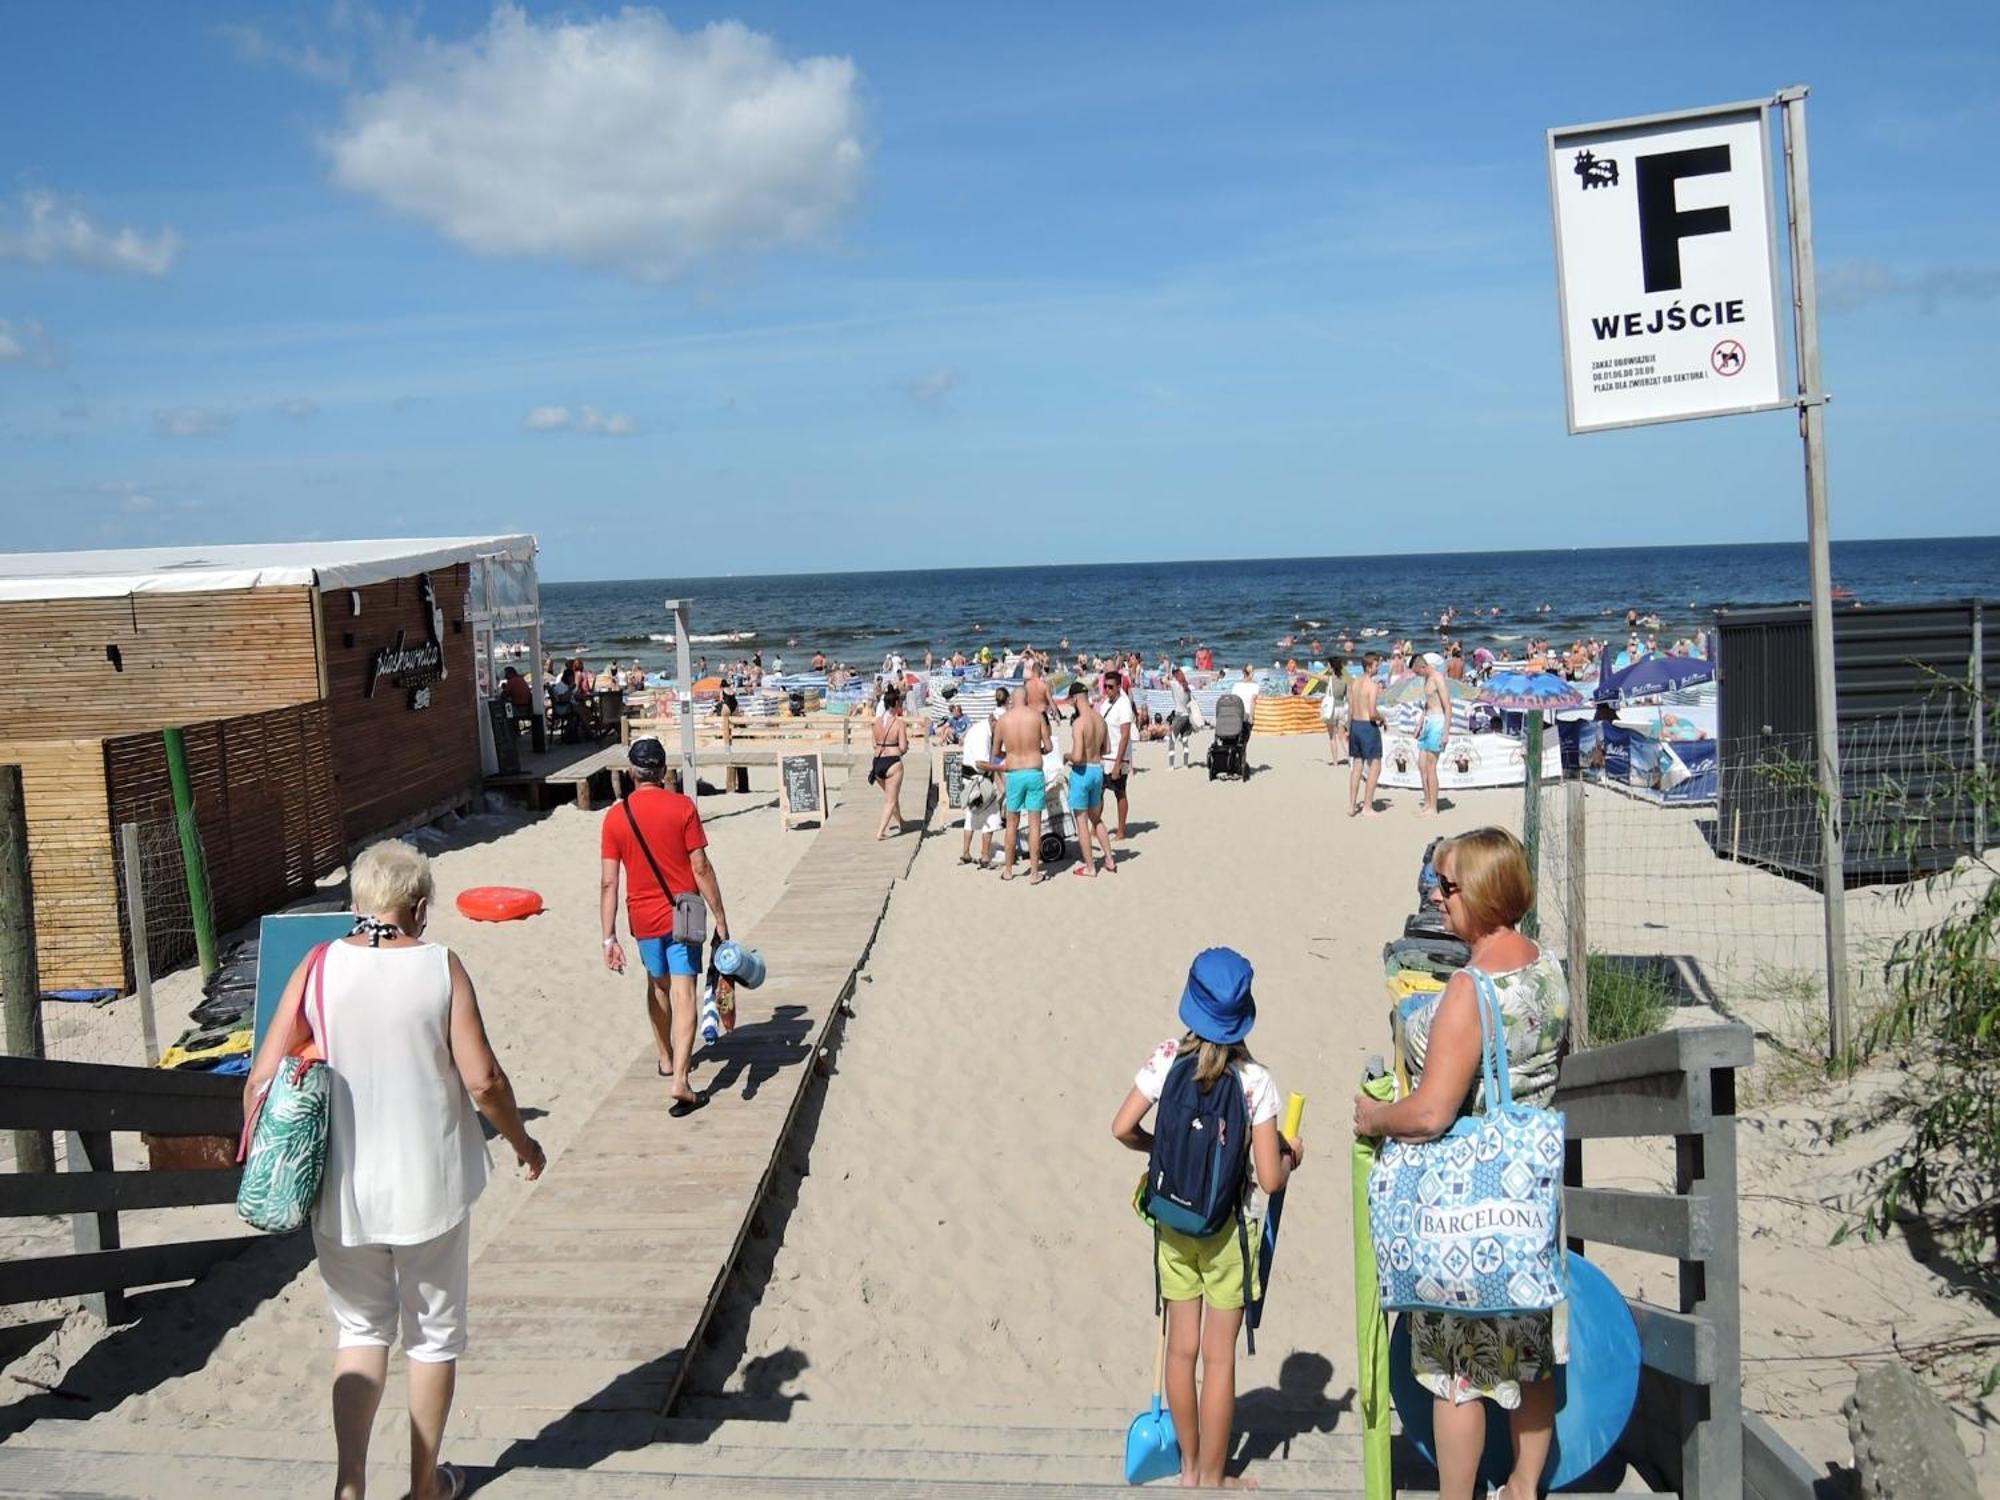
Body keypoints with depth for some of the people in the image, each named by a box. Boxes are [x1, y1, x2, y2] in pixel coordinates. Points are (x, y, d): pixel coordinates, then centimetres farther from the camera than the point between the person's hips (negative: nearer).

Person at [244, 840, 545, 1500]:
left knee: (360, 1329, 21)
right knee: (434, 1337, 17)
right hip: (429, 1186, -2)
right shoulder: (440, 967, -11)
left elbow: (262, 1080, -6)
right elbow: (483, 1079, -13)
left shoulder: (319, 967, -6)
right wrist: (523, 1142, 4)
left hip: (342, 1192, 2)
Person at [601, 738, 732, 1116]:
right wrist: (721, 920, -4)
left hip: (644, 918, 3)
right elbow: (701, 867, -10)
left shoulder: (616, 817, -3)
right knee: (683, 995, -4)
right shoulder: (682, 807, -9)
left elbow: (608, 882, -5)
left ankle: (667, 1059, 40)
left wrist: (609, 938, -2)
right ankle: (680, 1081, -14)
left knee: (657, 985, 24)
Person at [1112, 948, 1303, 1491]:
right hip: (1227, 1227, -3)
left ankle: (1189, 1466, 30)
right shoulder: (1254, 1080, -16)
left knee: (1181, 1346, 15)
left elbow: (1123, 1128, -9)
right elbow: (1270, 1179, -16)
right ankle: (1212, 1478, 20)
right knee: (1219, 1355, 8)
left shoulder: (1166, 1059, -9)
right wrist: (1291, 1157, 6)